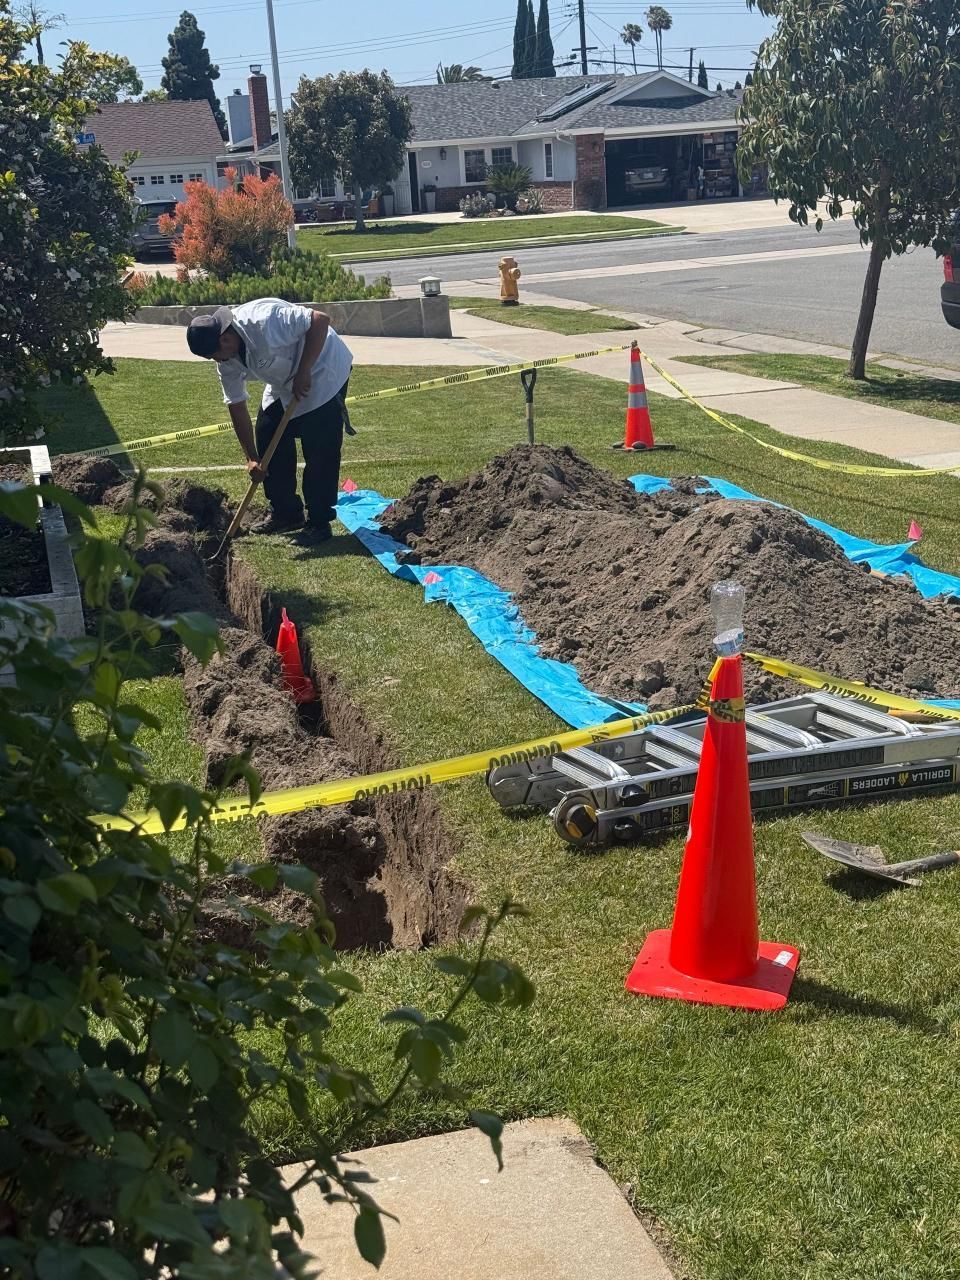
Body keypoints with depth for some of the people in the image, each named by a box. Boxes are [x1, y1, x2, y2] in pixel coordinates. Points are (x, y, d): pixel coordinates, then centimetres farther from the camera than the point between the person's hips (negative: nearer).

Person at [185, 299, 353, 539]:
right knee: (267, 436, 5)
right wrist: (252, 458, -6)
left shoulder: (263, 322, -34)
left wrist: (303, 372, -30)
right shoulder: (227, 360, -9)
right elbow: (236, 406, -3)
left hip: (323, 371, -8)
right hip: (284, 382, 8)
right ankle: (285, 513, 17)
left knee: (320, 450, -11)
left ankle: (319, 521, 0)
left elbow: (320, 320, -33)